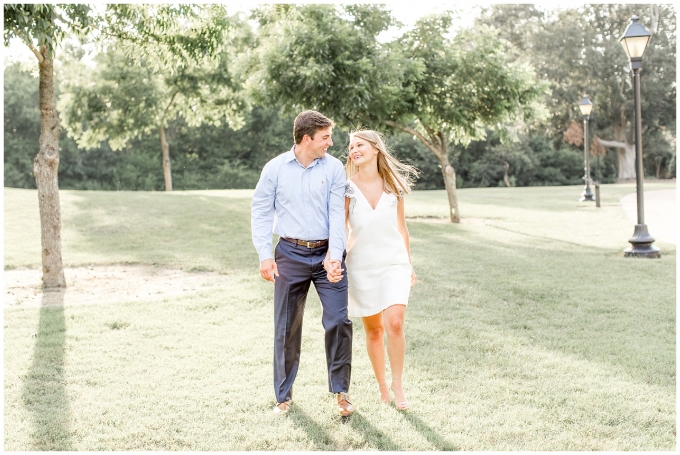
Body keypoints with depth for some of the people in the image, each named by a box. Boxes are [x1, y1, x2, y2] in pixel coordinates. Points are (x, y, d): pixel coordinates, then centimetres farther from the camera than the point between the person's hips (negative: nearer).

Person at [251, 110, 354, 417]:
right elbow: (261, 211, 1)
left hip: (326, 253, 0)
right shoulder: (275, 168, -1)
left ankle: (340, 391, 12)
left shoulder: (333, 167, 0)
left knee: (339, 321, -6)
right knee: (287, 327, 7)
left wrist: (336, 253, -17)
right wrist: (264, 254, -7)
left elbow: (337, 213, -6)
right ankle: (284, 395, 23)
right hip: (290, 254, 0)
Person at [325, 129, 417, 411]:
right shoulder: (347, 188, -5)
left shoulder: (393, 186, 1)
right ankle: (382, 385, 26)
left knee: (395, 324, -15)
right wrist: (330, 261, -28)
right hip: (362, 265, 0)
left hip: (394, 262, 0)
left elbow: (401, 227, 12)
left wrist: (409, 264, 16)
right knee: (373, 330, 9)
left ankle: (398, 386, 3)